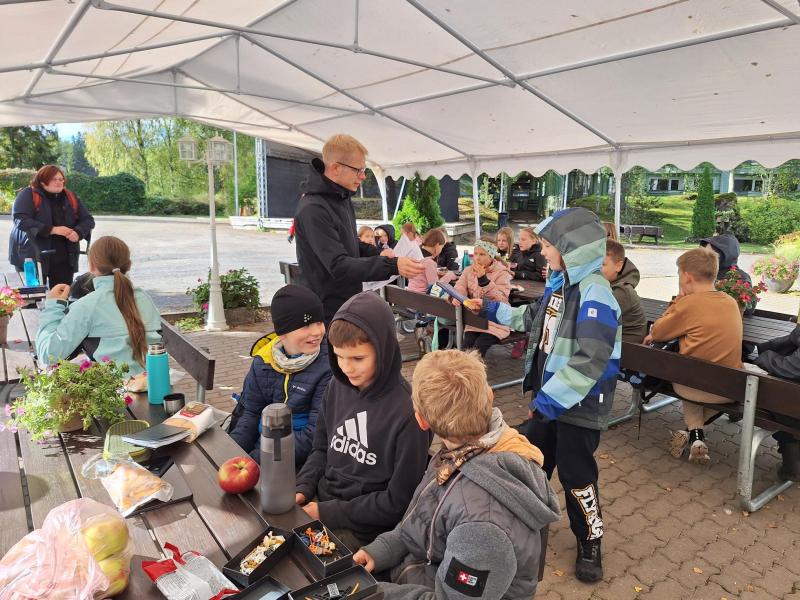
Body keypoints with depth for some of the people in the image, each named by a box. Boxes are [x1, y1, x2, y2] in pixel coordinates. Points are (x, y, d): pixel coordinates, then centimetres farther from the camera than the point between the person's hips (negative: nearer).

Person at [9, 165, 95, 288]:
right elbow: (20, 219, -15)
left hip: (64, 258, 4)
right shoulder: (28, 194, -3)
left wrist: (78, 232, -12)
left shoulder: (71, 197, 11)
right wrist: (52, 230, -23)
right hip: (32, 257, -3)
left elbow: (88, 220, 11)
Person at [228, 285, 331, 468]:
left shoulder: (329, 366, -15)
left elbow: (317, 432, -17)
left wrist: (257, 459, -21)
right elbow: (251, 413, 8)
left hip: (302, 463, -4)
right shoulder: (262, 361, 2)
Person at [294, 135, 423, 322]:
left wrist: (378, 254, 1)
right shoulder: (313, 210, -24)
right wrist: (392, 265, -33)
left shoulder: (342, 198, 7)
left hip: (349, 304, 9)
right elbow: (339, 266, -29)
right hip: (329, 312, -9)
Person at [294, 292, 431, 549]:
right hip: (320, 504, 6)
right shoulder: (339, 385, -3)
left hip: (361, 529, -6)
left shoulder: (407, 412, -23)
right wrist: (302, 490, -4)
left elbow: (399, 502, -16)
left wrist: (329, 512, -14)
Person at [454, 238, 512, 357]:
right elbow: (460, 288, -4)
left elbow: (501, 299, -17)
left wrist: (484, 279, -23)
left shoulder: (502, 273, -6)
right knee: (466, 349, -18)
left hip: (495, 322, -4)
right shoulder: (469, 271, 8)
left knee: (476, 350, -22)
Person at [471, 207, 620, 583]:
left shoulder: (593, 294, -25)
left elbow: (590, 361, -31)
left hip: (578, 405, -8)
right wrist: (490, 309, 21)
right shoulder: (559, 284, 3)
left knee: (575, 474, 7)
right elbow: (533, 318, 21)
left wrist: (548, 401, -28)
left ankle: (590, 542, 31)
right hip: (550, 397, 8)